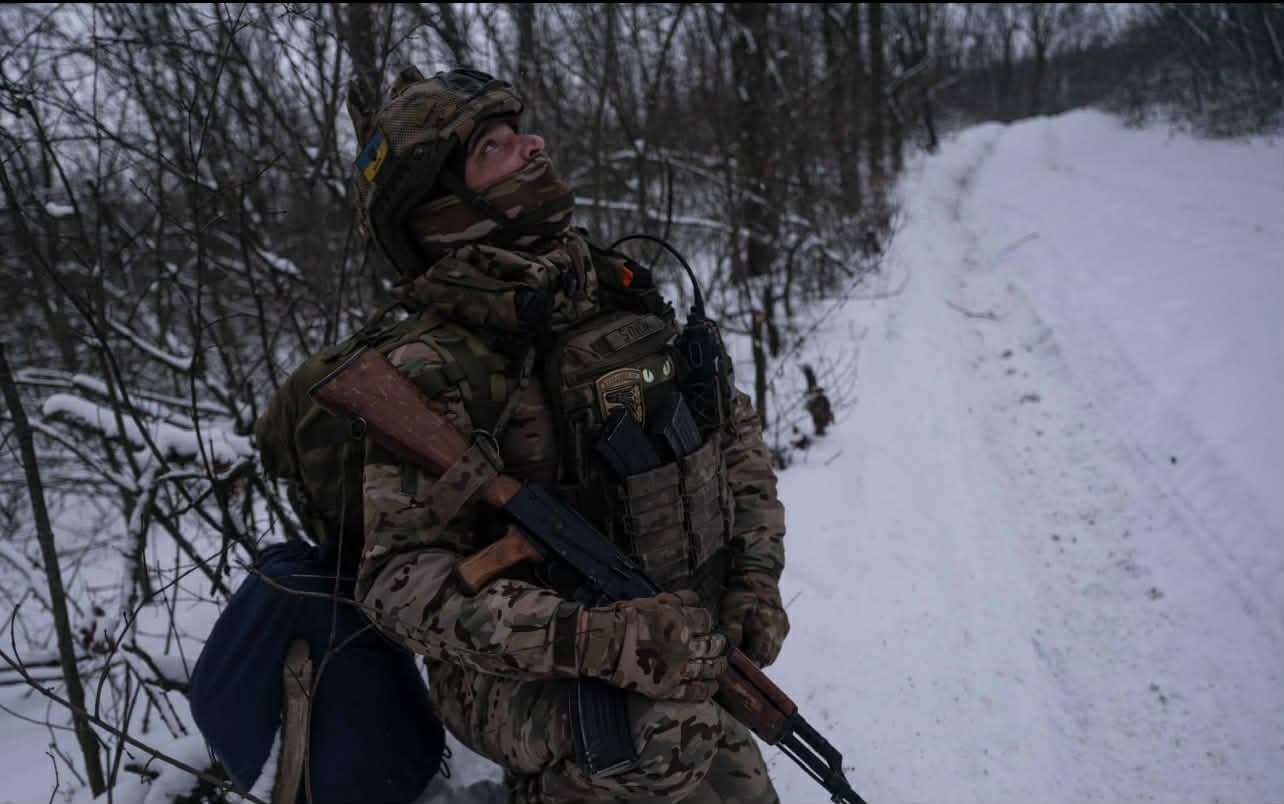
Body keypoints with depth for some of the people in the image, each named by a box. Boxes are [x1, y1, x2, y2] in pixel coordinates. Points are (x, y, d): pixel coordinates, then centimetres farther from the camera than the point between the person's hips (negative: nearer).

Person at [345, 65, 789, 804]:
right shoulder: (437, 375, -19)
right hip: (561, 707, -5)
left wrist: (756, 574, -4)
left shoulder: (621, 290, -2)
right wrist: (588, 638, -29)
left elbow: (732, 420, 7)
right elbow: (398, 573, -20)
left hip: (691, 661, 5)